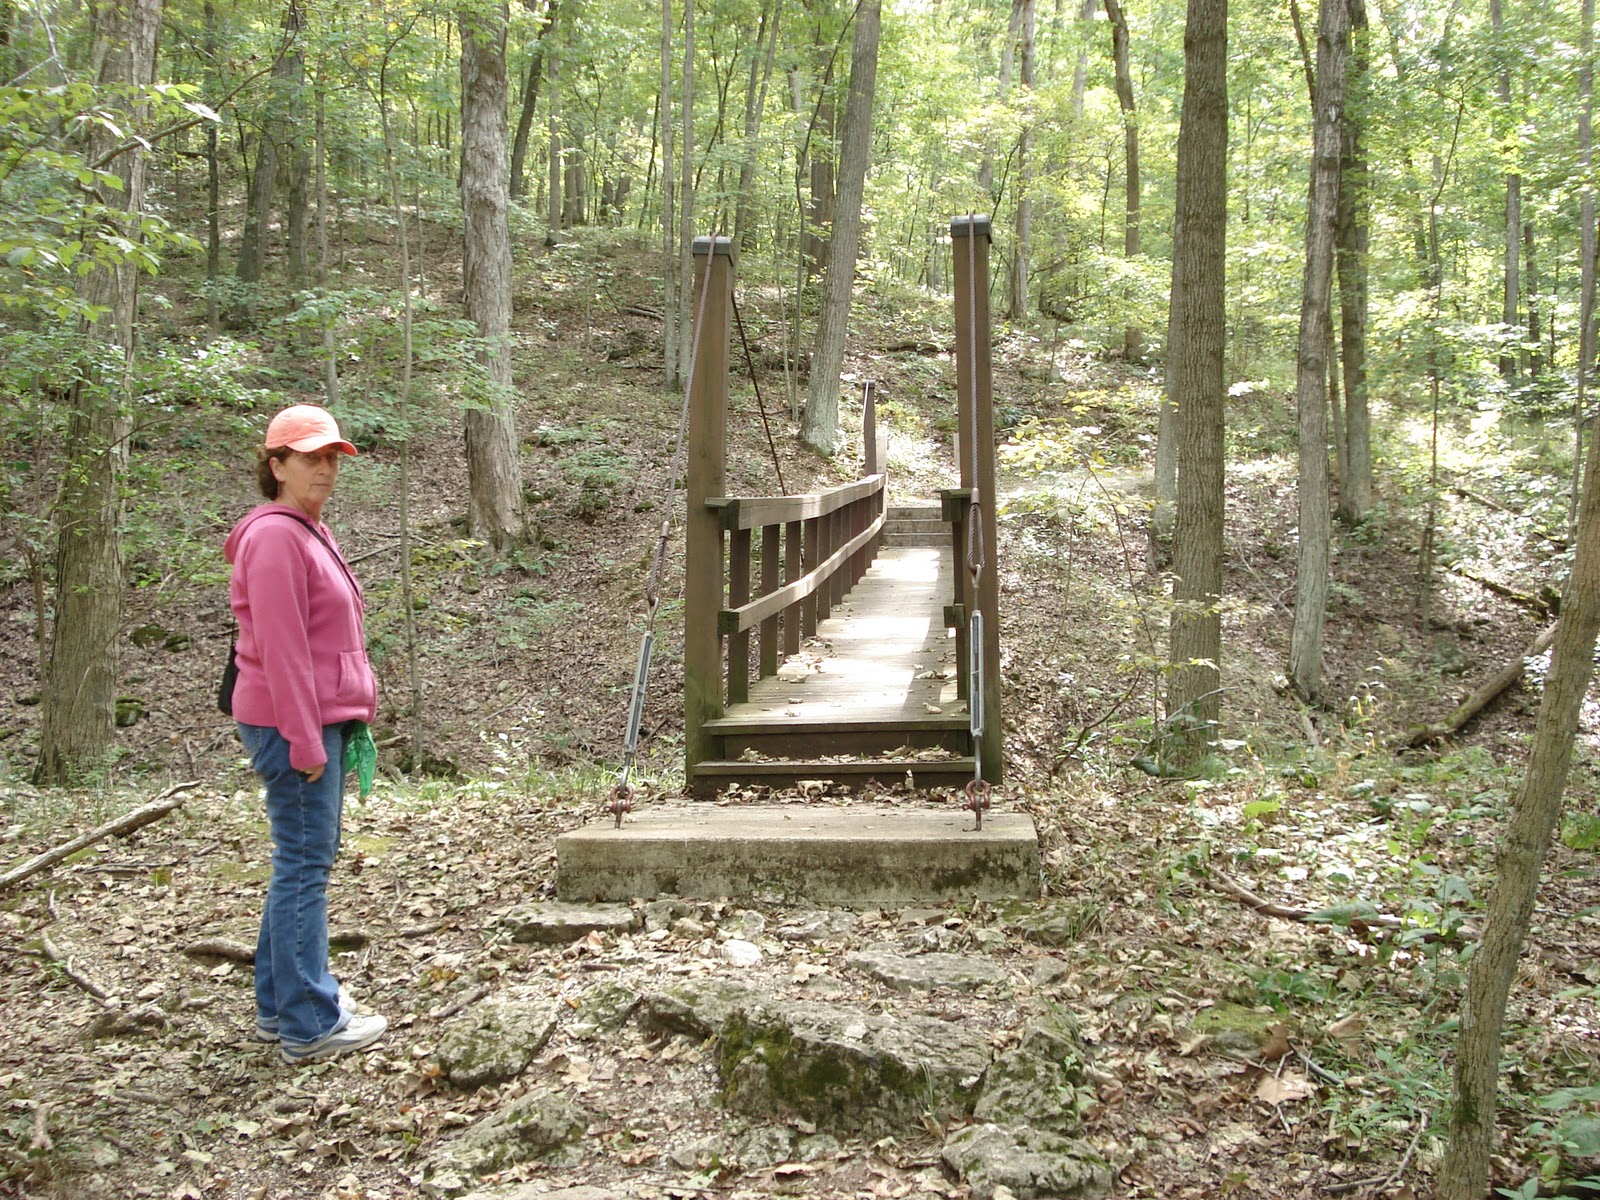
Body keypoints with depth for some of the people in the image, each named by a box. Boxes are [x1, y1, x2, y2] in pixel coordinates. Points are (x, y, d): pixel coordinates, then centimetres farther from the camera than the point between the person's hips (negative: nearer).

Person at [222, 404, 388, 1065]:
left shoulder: (310, 533, 18)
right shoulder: (274, 536, -13)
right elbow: (280, 648, -19)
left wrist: (352, 720, 18)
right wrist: (306, 740, -20)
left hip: (324, 720, 10)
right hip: (293, 724, -10)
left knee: (301, 864, 15)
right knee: (305, 867, -5)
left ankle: (282, 1003, 25)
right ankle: (310, 1026, 1)